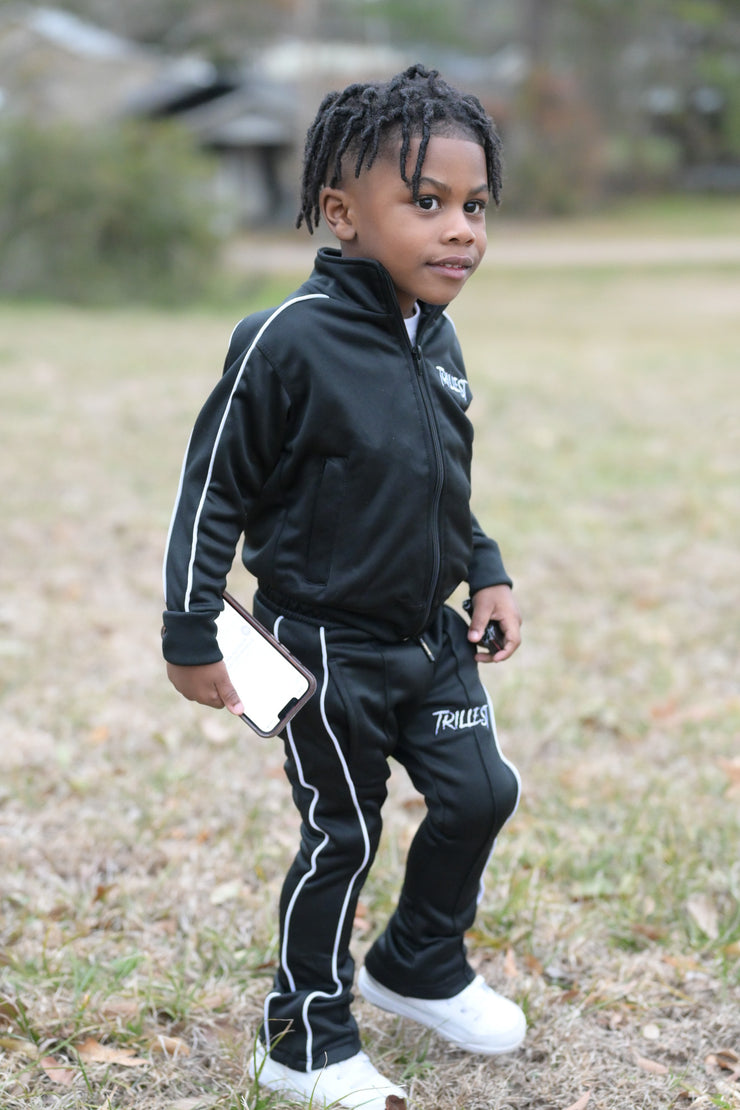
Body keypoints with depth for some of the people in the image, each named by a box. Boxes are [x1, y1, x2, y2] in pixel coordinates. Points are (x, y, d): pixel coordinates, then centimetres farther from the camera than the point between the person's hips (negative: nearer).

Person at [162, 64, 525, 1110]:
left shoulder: (436, 339, 1)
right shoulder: (290, 342, -22)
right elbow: (212, 489, -16)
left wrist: (487, 574, 11)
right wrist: (192, 638, -15)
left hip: (429, 633, 7)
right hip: (327, 646, -7)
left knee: (481, 794, 10)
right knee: (343, 834, 4)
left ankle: (420, 965, 36)